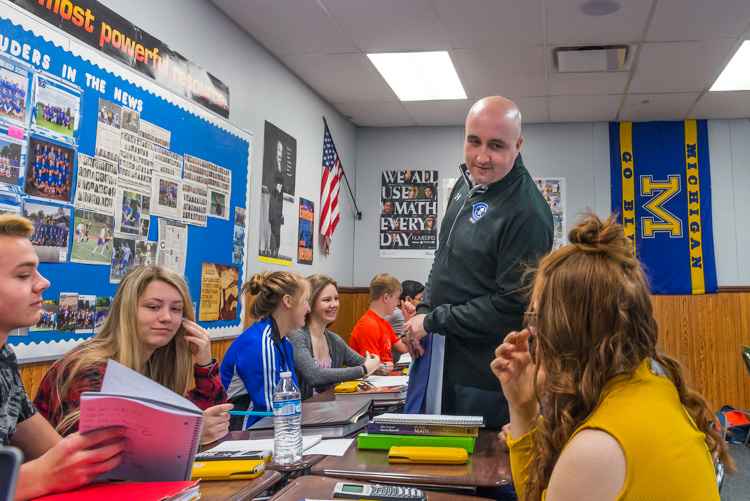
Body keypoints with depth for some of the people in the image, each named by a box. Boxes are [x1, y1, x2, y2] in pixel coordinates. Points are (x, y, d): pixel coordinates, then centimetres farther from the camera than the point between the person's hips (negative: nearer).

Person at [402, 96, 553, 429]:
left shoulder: (527, 214, -24)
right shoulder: (467, 183, 5)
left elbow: (513, 306, -25)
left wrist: (433, 321, -17)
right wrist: (422, 312, 5)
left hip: (481, 372, -8)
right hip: (437, 351, 9)